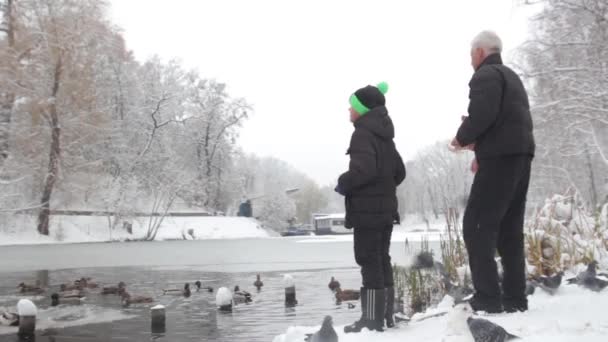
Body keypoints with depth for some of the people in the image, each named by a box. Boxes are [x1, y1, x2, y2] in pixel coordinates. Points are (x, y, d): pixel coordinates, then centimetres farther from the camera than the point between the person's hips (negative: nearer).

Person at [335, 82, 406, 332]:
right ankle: (385, 315, 20)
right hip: (385, 209, 9)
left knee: (369, 263, -5)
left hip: (367, 210, -9)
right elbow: (399, 172, 20)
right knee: (382, 261, 14)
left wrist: (343, 184, -11)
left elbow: (363, 169, -26)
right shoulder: (384, 137, 16)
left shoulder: (362, 134, -13)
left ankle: (372, 319, -1)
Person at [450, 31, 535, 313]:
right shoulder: (511, 76, 25)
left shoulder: (485, 75, -5)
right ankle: (515, 299, 11)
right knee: (509, 230, 10)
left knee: (476, 226, -8)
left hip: (500, 158, -10)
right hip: (520, 156, 10)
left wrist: (462, 138, -3)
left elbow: (481, 114, -20)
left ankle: (488, 299, -11)